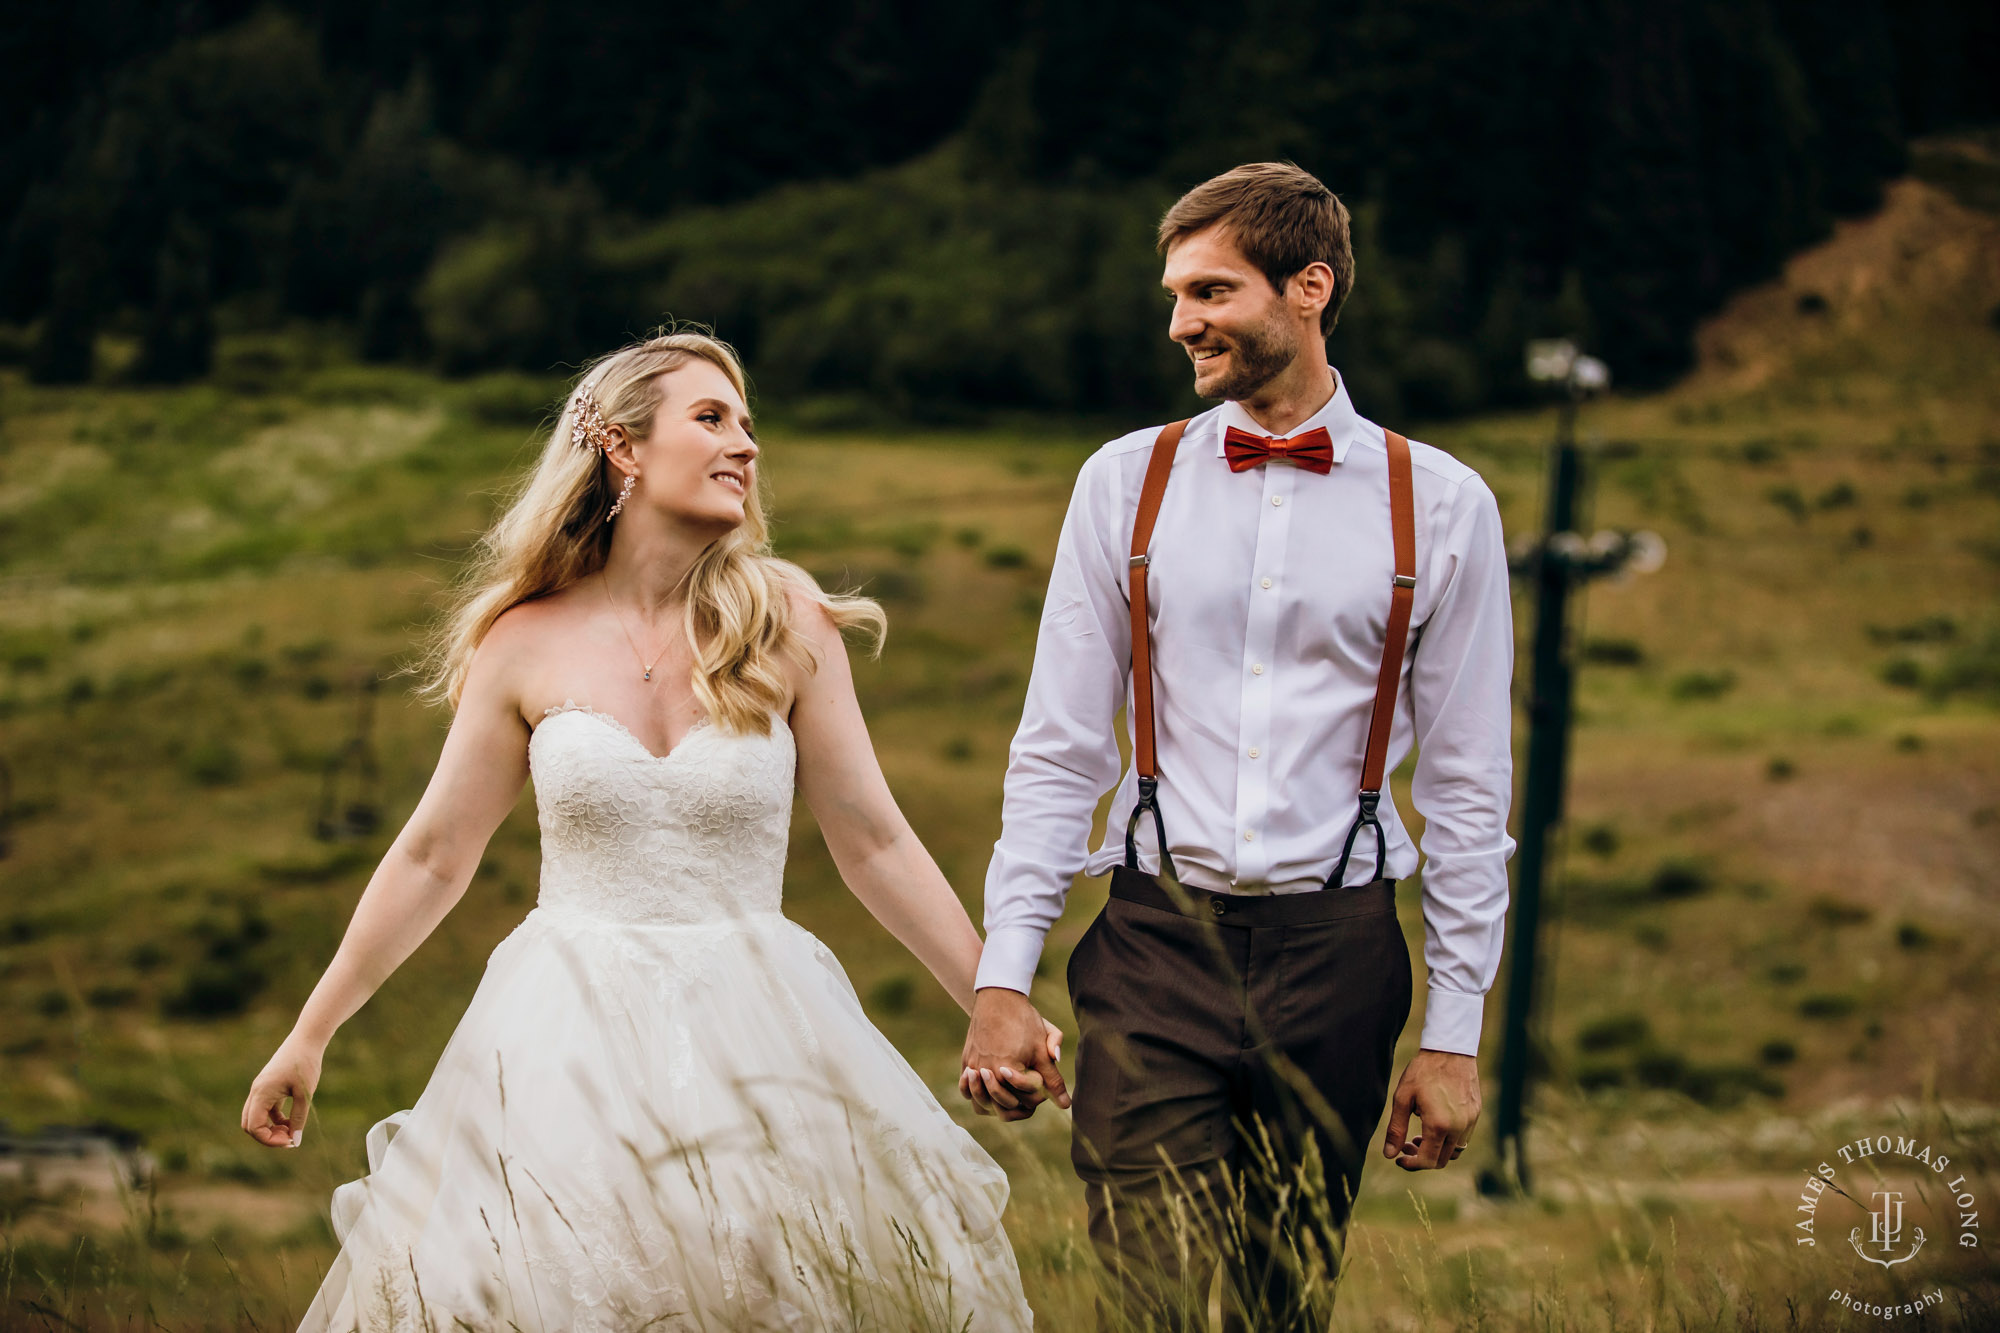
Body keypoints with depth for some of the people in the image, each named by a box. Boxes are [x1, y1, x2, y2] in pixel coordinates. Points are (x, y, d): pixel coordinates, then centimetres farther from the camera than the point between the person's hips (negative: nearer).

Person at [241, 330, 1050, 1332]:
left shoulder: (788, 625, -1)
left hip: (752, 1044, 0)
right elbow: (432, 857, 8)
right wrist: (309, 1036, 12)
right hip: (567, 1045, 0)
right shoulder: (527, 642, 0)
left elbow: (874, 845, 4)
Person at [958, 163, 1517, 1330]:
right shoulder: (1127, 484, 6)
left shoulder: (1440, 506, 3)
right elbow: (1058, 751, 7)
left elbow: (1467, 785, 5)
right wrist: (1003, 979, 0)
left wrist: (1455, 1034, 2)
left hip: (1334, 954, 0)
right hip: (1156, 941, 0)